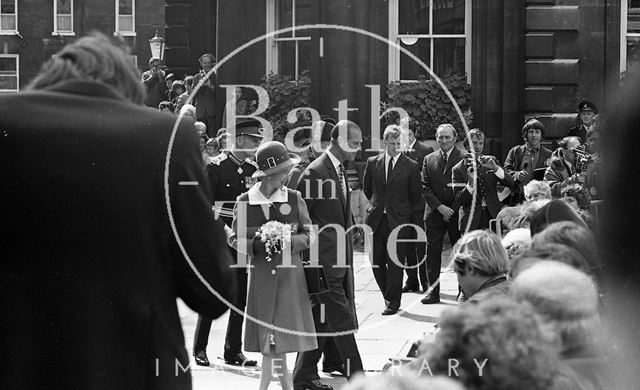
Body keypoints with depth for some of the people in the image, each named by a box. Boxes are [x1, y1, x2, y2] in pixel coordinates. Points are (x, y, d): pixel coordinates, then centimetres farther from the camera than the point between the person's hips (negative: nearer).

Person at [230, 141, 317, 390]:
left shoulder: (294, 199, 0)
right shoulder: (244, 202, -1)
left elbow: (308, 236, 4)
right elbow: (235, 239, 3)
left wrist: (289, 242, -16)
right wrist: (257, 244, -15)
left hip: (289, 272, 0)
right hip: (260, 274, 0)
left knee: (277, 335, 0)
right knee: (270, 336, 2)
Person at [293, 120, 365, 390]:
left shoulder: (339, 170, 15)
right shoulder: (315, 172, -14)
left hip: (339, 260, 9)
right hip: (324, 260, -9)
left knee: (321, 321, 14)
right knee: (342, 322, -8)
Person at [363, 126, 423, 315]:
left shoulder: (410, 166, -1)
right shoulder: (372, 163, 5)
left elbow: (416, 196, 4)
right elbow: (367, 188, 21)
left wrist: (416, 222, 3)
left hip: (398, 221, -3)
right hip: (376, 220, 3)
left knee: (395, 263, -2)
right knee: (377, 262, 4)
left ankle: (393, 302, 7)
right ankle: (388, 296, 21)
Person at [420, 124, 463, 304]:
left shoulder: (464, 159, -1)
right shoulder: (429, 160, 9)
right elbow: (425, 188, 4)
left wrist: (452, 210, -11)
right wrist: (440, 207, -9)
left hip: (457, 213, -3)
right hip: (435, 213, 3)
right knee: (432, 252, 1)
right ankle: (433, 291, 5)